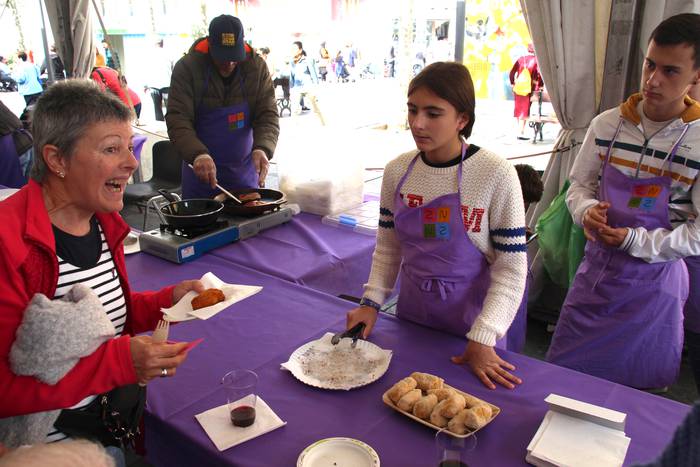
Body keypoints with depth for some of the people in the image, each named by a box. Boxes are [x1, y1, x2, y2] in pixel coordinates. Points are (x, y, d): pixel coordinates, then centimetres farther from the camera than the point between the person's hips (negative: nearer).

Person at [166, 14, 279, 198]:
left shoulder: (257, 66, -6)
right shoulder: (187, 67, -12)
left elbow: (268, 115, -8)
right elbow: (177, 119, -17)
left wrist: (262, 149, -28)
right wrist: (198, 154, -35)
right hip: (201, 169, -1)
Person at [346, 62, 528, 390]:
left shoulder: (496, 175, -18)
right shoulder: (397, 171, -5)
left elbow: (510, 268, -15)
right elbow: (388, 247, 5)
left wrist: (483, 339, -20)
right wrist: (372, 302, -7)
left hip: (470, 321, -3)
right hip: (411, 315, 4)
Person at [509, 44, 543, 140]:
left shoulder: (521, 59, 8)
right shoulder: (536, 60, -3)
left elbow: (512, 72, 7)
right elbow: (540, 73, -11)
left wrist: (512, 84, 15)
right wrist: (541, 85, 1)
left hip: (518, 88, 4)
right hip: (529, 89, -4)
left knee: (518, 110, 14)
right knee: (525, 110, 0)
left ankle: (519, 131, 23)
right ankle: (521, 133, -5)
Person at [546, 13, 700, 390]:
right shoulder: (607, 125, -3)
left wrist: (635, 240, -21)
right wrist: (587, 210, -14)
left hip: (654, 280, -3)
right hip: (597, 269, 3)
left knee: (640, 388, 13)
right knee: (562, 373, 13)